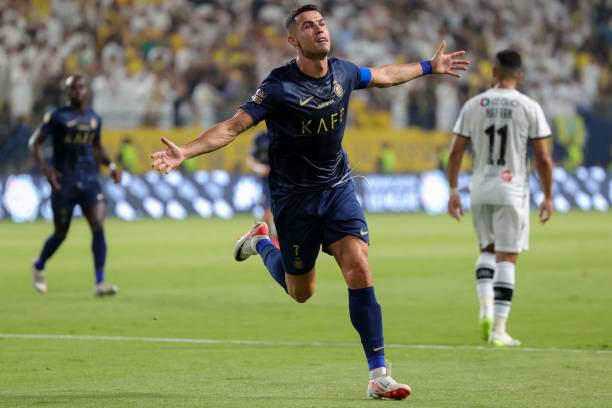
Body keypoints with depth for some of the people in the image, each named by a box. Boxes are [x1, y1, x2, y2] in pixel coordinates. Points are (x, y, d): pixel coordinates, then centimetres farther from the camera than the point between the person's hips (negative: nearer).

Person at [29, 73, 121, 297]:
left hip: (89, 181, 3)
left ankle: (100, 283, -15)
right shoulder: (57, 117, -5)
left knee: (98, 227, -14)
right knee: (61, 233, 7)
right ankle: (39, 267, 37)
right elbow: (35, 142, -3)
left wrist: (111, 165, 10)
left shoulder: (94, 118, 10)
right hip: (64, 182, -3)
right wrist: (45, 168, -16)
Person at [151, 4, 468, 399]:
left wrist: (429, 67, 30)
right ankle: (261, 242, 43)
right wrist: (184, 152, -38)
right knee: (301, 293, 10)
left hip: (338, 188, 3)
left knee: (359, 270, -15)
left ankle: (378, 374, -12)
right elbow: (233, 126, -24)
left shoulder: (343, 72, -3)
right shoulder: (279, 86, -19)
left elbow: (384, 75, 20)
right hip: (294, 197, -3)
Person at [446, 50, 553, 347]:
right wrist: (547, 197, 5)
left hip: (480, 189, 3)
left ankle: (486, 309, 1)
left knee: (488, 249, 21)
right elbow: (543, 158, -5)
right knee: (507, 258, 1)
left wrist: (453, 191, 11)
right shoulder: (529, 108, -4)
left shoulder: (473, 105, 2)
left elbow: (455, 152, 3)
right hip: (512, 189, -3)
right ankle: (498, 330, -1)